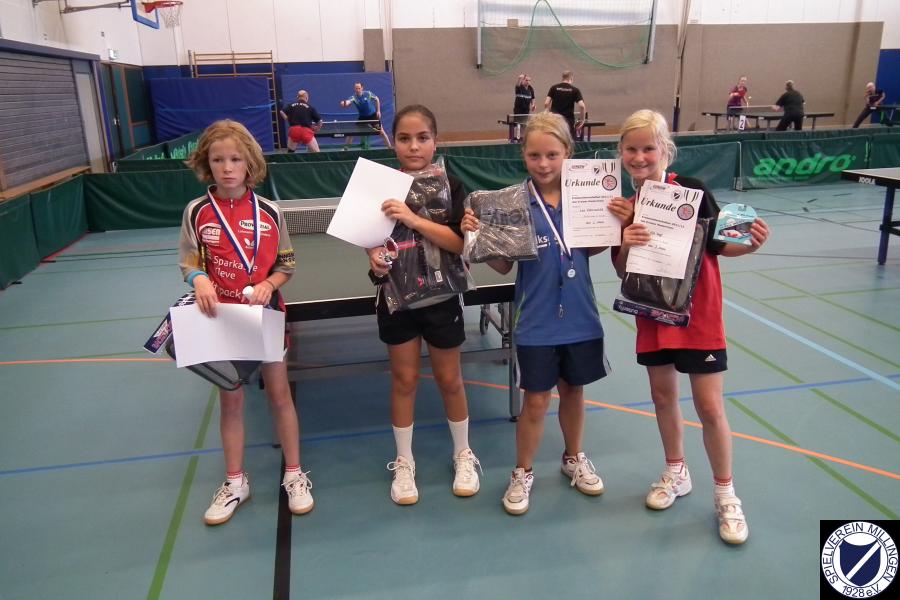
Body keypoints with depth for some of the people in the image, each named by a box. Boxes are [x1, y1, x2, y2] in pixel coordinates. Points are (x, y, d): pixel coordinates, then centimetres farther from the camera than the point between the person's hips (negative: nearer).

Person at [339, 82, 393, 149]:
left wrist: (378, 111, -6)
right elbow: (348, 102, -43)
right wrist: (344, 103, -67)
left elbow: (376, 99, 0)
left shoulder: (368, 93, -18)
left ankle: (390, 147, 10)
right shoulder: (353, 97, -20)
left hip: (373, 115, -1)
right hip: (362, 117, 1)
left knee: (381, 132, -2)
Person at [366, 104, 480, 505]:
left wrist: (413, 219, -31)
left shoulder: (450, 187, -10)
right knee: (403, 381, 11)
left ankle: (463, 455, 34)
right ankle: (404, 463, 29)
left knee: (449, 380, 12)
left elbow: (460, 242, -21)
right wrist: (374, 255, -16)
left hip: (441, 297, -1)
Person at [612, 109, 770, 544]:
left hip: (697, 311, -4)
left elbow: (717, 245, -5)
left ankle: (726, 495, 21)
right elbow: (622, 270, -1)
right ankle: (676, 473, 38)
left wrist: (749, 245, -24)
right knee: (662, 394, 16)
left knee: (709, 406, 1)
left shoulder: (692, 190, -13)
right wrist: (625, 244, -21)